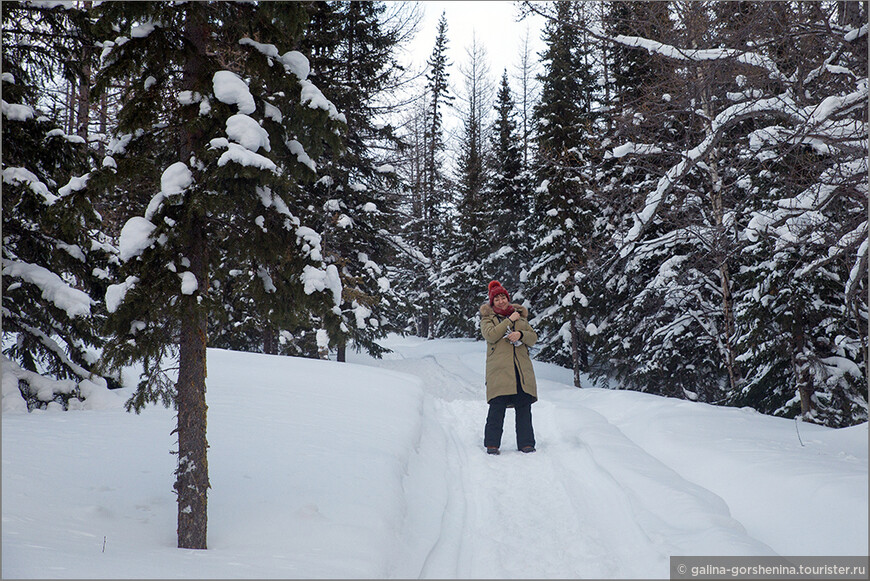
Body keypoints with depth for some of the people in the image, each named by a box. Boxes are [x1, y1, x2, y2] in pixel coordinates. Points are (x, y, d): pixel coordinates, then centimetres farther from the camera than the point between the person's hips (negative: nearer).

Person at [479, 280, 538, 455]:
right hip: (499, 368, -3)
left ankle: (526, 443, 8)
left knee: (524, 407, 2)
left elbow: (534, 337, 11)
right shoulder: (487, 318, 10)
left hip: (521, 368, 3)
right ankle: (492, 443, -1)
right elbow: (490, 335, -11)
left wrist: (521, 334, -9)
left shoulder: (520, 315, 19)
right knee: (497, 407, -8)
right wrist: (509, 321, -7)